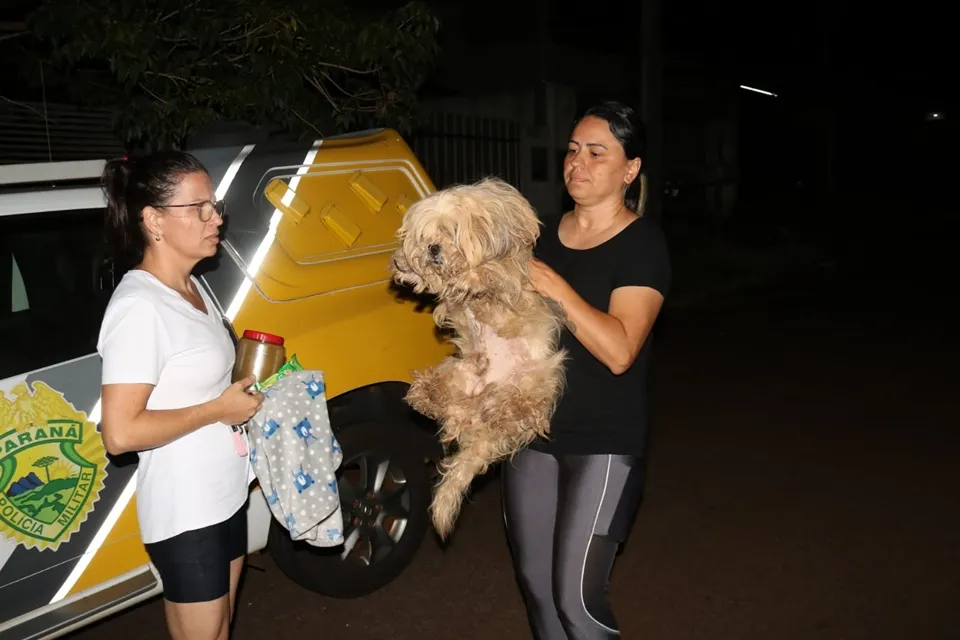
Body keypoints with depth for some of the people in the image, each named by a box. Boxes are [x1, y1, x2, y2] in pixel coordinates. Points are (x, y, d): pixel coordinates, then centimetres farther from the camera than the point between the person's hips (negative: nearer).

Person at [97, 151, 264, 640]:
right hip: (184, 513, -8)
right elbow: (119, 433, -26)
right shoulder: (139, 307, -23)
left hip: (225, 494, 8)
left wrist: (245, 389, 2)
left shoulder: (192, 287, 4)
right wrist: (218, 410, -20)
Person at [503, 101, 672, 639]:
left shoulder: (643, 243, -10)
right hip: (533, 432, 6)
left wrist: (552, 285, -24)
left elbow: (619, 350, -22)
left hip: (604, 444, -6)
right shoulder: (546, 234, 8)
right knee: (535, 585, 15)